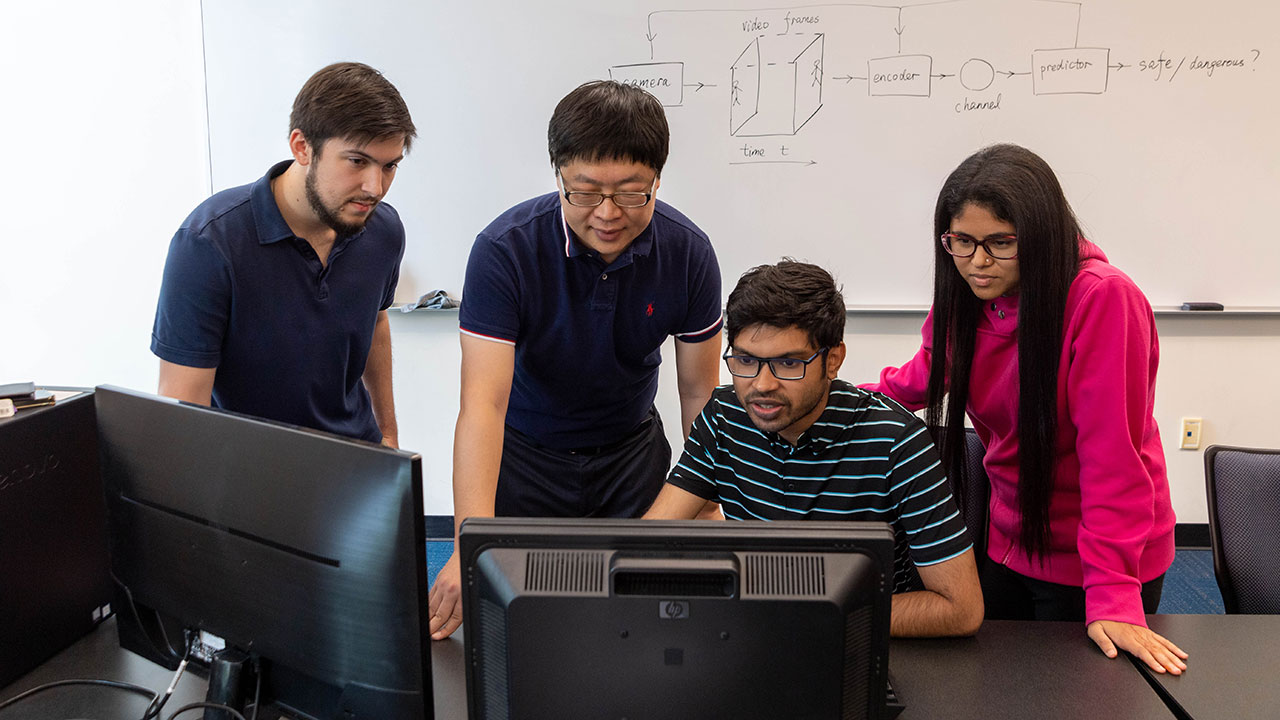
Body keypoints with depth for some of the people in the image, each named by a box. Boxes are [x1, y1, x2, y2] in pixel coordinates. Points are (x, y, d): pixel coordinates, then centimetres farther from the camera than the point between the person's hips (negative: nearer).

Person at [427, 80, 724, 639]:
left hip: (633, 449, 2)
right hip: (525, 453, -2)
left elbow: (699, 393, -6)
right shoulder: (505, 250, -26)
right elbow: (483, 403, -33)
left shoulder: (688, 252, -17)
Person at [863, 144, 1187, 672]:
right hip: (1007, 545, 6)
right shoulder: (966, 300, -5)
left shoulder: (1104, 299, -25)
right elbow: (918, 380, 14)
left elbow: (1113, 455, -26)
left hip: (1087, 566, -6)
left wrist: (1113, 595, -27)